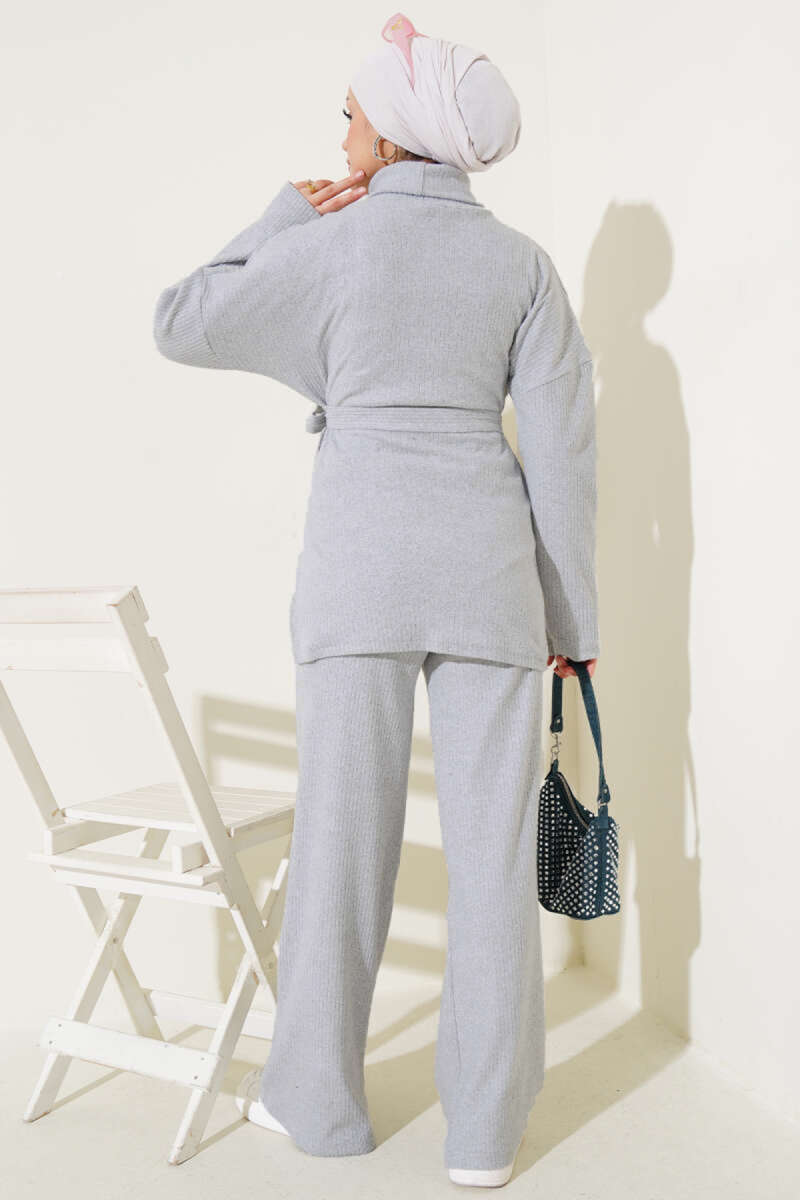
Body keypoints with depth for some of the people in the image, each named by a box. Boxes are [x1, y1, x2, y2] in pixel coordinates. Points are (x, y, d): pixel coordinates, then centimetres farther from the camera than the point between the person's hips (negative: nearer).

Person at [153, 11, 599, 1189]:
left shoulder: (330, 242, 1)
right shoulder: (524, 261, 8)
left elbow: (181, 325, 11)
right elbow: (562, 443, 3)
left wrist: (284, 216, 15)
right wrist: (571, 614, 8)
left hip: (363, 553, -1)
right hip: (490, 560, 2)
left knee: (345, 832, 8)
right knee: (492, 838, 5)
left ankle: (319, 1097, 23)